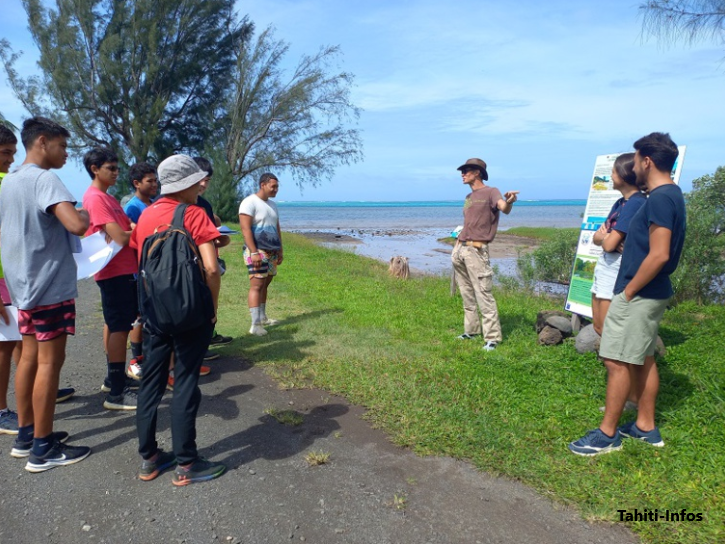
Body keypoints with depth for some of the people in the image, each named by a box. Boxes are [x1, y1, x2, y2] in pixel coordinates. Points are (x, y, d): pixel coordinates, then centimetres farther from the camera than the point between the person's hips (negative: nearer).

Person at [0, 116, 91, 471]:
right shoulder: (45, 179, -16)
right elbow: (77, 225, -31)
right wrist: (83, 213, -10)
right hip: (51, 285, -9)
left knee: (30, 357, 15)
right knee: (50, 362, -3)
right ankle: (42, 448, 5)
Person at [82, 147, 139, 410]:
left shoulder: (107, 198, 17)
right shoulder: (95, 198, -15)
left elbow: (127, 228, 13)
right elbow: (120, 238, -21)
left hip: (122, 269, 10)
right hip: (115, 271, -10)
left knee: (115, 324, 17)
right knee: (120, 327, -9)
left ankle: (114, 376, 30)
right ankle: (116, 393, -5)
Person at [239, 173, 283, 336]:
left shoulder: (272, 205, 16)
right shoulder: (250, 202, -10)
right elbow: (245, 229, -17)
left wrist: (280, 250, 16)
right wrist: (254, 252, -23)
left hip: (271, 252, 8)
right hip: (257, 251, -8)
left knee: (265, 285, 10)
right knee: (256, 286, -12)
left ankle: (262, 317, 19)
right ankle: (255, 325, -14)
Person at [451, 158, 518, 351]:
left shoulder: (490, 192, -3)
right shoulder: (469, 198, 21)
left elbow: (504, 209, -24)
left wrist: (509, 202, -47)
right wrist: (457, 245, 18)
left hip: (476, 250, -8)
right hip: (459, 250, 8)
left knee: (483, 295, -11)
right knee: (467, 294, 13)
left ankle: (492, 337, -8)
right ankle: (471, 330, 22)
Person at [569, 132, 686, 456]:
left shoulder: (659, 199, -20)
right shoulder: (671, 195, 12)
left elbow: (658, 255, -25)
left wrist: (628, 291, -17)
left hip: (638, 295, -10)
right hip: (652, 293, 10)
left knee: (617, 360, -4)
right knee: (643, 358, 16)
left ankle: (608, 434, 5)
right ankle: (645, 427, 27)